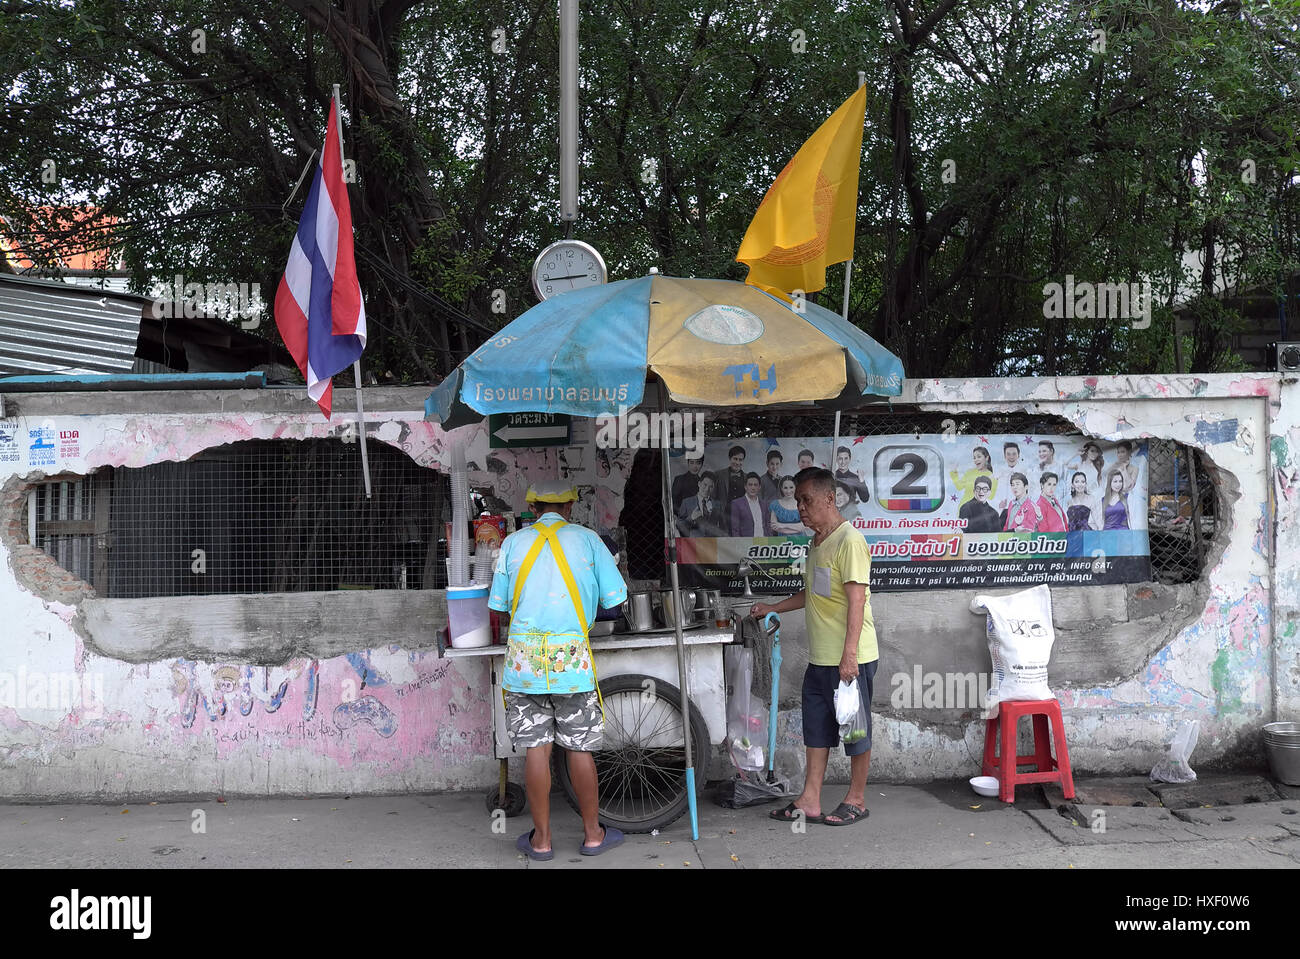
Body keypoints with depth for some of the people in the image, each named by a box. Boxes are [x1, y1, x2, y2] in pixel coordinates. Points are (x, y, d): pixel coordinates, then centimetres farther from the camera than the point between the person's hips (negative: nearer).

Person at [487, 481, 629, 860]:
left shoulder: (513, 542, 7)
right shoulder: (586, 539, 4)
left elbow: (499, 605, 10)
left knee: (535, 749, 6)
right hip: (572, 658, -1)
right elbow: (614, 599, 4)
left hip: (524, 657, 1)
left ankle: (541, 839, 15)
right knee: (580, 749, 7)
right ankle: (593, 834, 19)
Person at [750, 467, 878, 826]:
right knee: (816, 728, 12)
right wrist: (773, 608, 19)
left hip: (850, 658, -9)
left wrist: (849, 655, -25)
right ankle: (809, 801, 20)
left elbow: (856, 600, -21)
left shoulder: (849, 541, -16)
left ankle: (857, 800, 18)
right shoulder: (817, 542, 14)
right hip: (819, 658, 9)